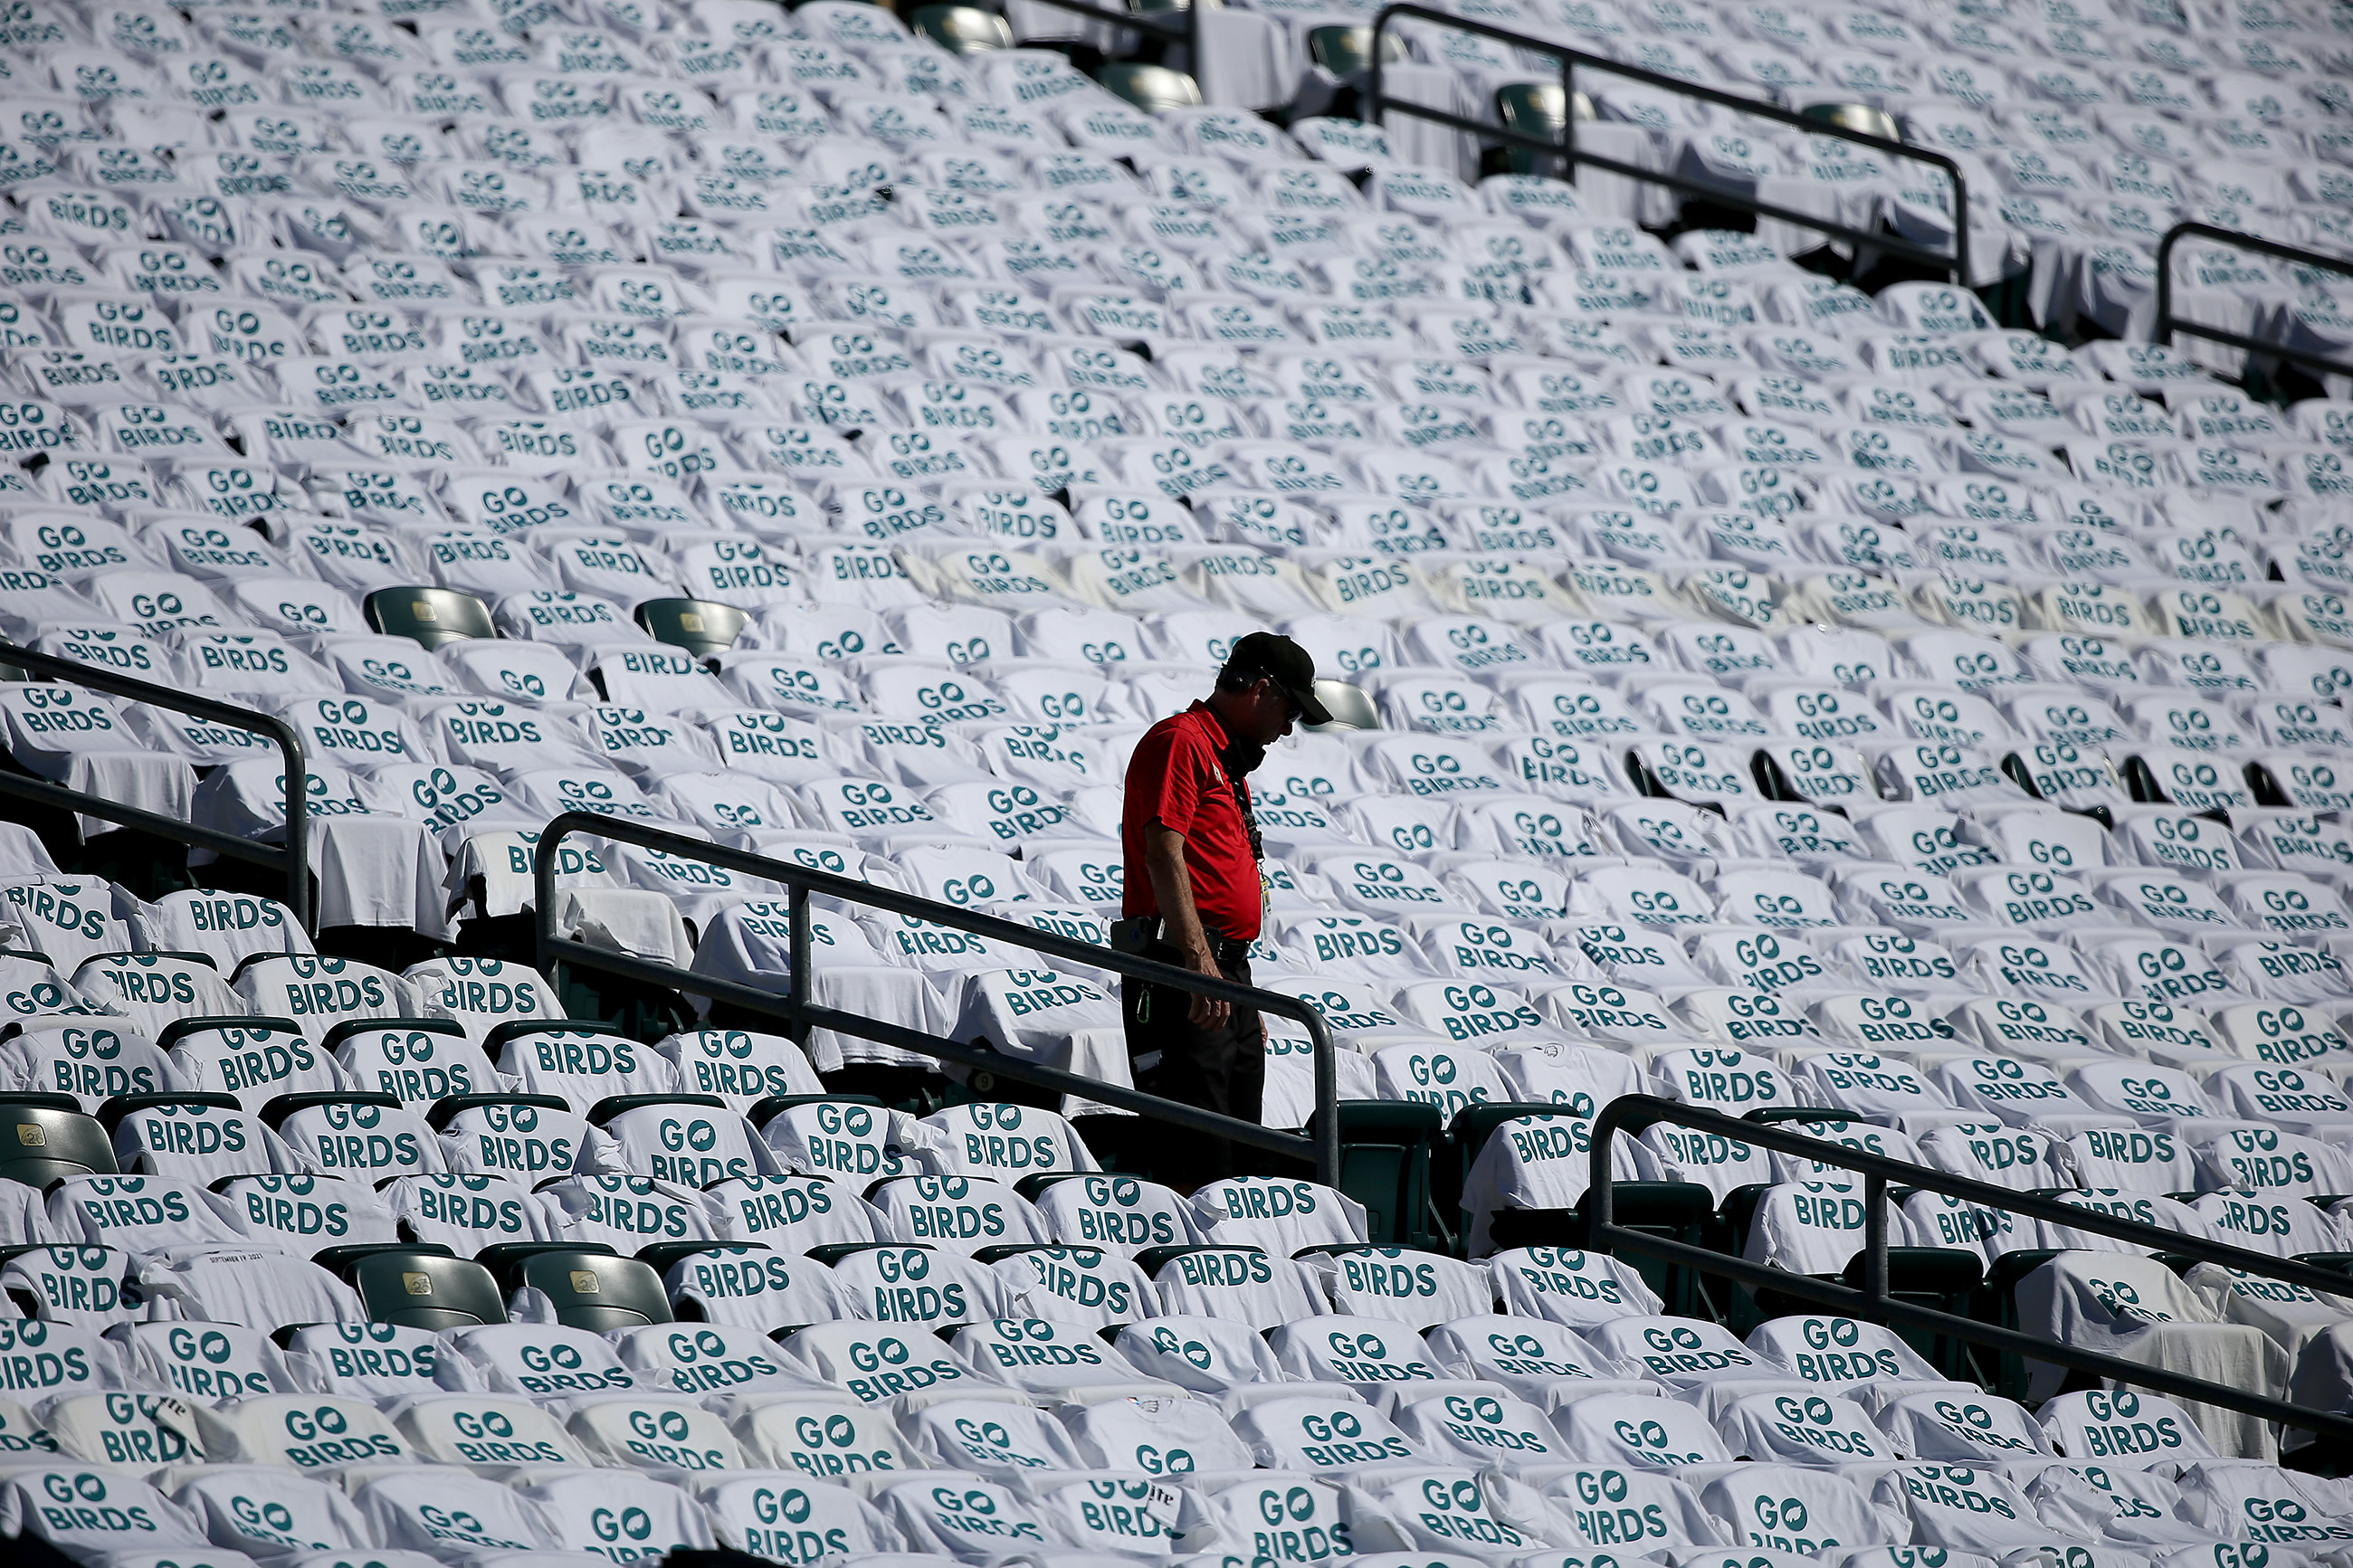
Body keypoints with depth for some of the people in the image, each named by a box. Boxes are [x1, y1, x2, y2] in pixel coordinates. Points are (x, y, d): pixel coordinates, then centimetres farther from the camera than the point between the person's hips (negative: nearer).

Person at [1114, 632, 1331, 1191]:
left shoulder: (1229, 762, 25)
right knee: (1194, 1163, -14)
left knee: (1236, 1157, 8)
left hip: (1228, 975, 10)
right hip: (1181, 974, -10)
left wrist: (1249, 1005, 26)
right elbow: (1163, 853, -19)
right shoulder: (1180, 741, -6)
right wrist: (1198, 957, -28)